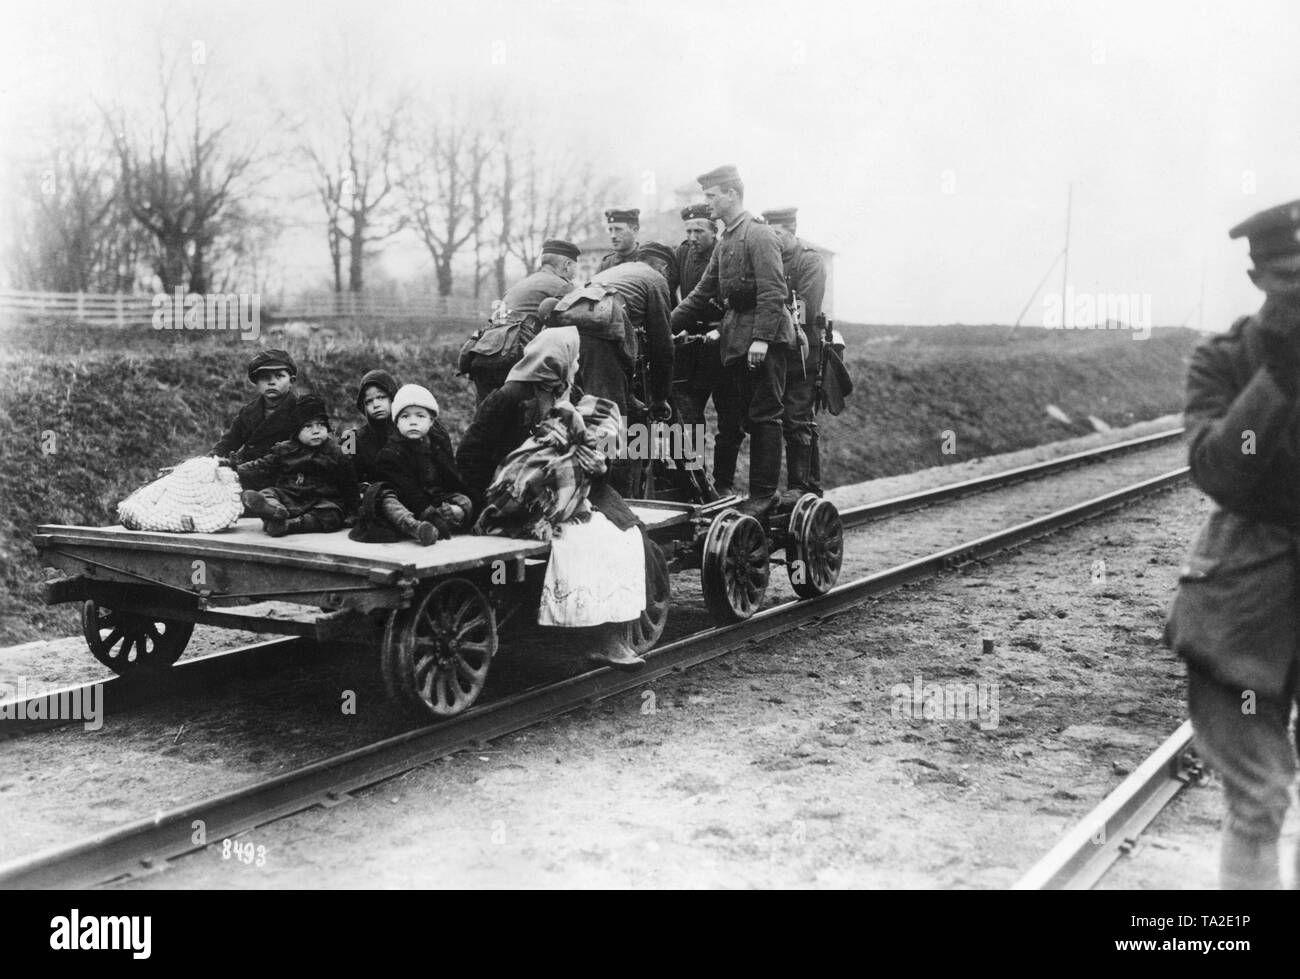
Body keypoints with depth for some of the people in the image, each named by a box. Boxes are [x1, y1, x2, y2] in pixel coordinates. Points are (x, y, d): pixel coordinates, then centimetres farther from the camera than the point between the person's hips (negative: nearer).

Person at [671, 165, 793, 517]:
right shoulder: (724, 240, 17)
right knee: (742, 415, 11)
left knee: (764, 415, -4)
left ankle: (764, 494, -1)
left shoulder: (760, 236, -10)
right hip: (735, 339, 8)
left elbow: (773, 293, -17)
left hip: (763, 341, -8)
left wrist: (761, 338, -24)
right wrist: (667, 326, 14)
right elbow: (703, 292, 19)